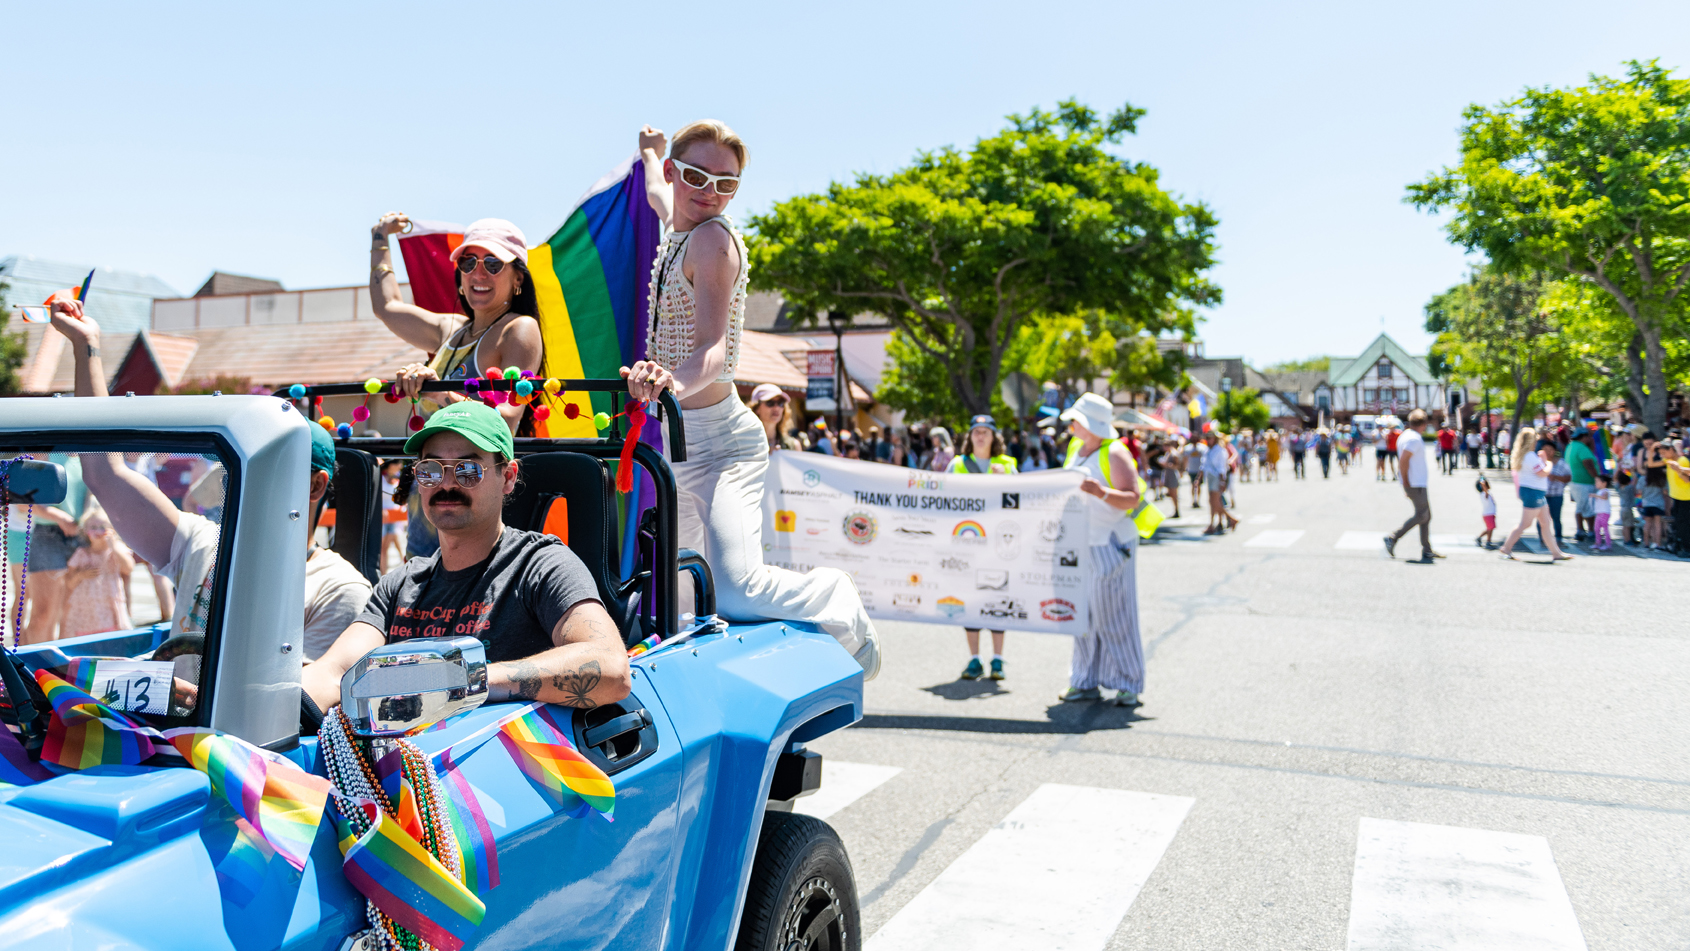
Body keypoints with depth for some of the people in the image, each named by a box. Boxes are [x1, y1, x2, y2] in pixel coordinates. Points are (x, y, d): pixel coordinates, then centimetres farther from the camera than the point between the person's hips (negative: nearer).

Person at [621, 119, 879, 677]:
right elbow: (657, 193, 41)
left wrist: (676, 381, -46)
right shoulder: (679, 228, 13)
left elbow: (713, 347, -27)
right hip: (678, 442, 9)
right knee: (678, 595, 14)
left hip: (720, 442, -9)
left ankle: (837, 600, 3)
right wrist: (650, 153, 59)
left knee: (736, 594, -26)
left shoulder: (712, 238, -12)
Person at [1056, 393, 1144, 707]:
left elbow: (1131, 498, -20)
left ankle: (1128, 684, 7)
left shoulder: (1115, 453, -12)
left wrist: (1100, 492, -35)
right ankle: (1085, 682, 15)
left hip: (1109, 545, -7)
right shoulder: (1074, 448, 10)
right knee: (1082, 614, 8)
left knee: (1114, 616, -3)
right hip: (1078, 544, 7)